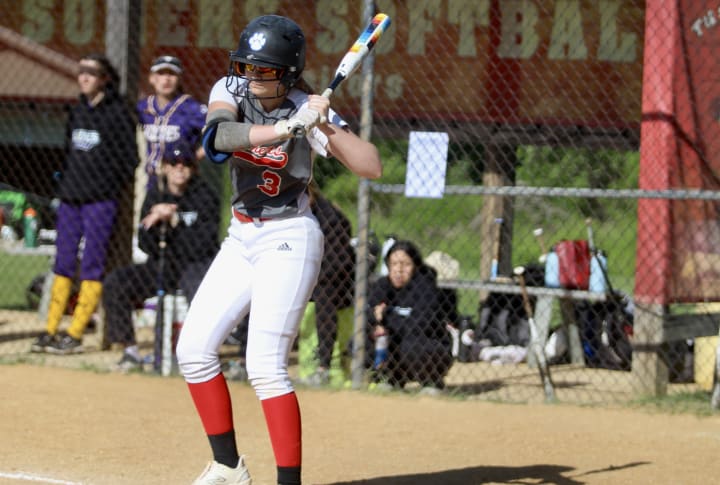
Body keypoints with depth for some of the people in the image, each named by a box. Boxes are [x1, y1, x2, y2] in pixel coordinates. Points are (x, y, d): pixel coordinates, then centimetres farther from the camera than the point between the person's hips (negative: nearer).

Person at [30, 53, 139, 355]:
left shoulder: (118, 112, -5)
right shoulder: (78, 111, 14)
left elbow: (129, 159, -6)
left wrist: (110, 190, -10)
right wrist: (63, 184, 13)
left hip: (100, 201, -7)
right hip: (70, 199, 7)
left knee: (92, 265, -4)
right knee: (63, 262, 7)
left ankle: (75, 335, -3)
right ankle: (51, 331, 10)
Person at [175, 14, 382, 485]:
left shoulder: (307, 109, -14)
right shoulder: (230, 91, -3)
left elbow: (372, 168, -21)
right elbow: (219, 136, -26)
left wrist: (327, 127, -32)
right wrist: (289, 128, -36)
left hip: (289, 239, -6)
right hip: (242, 238, 6)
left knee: (265, 366, -15)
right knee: (194, 349, 3)